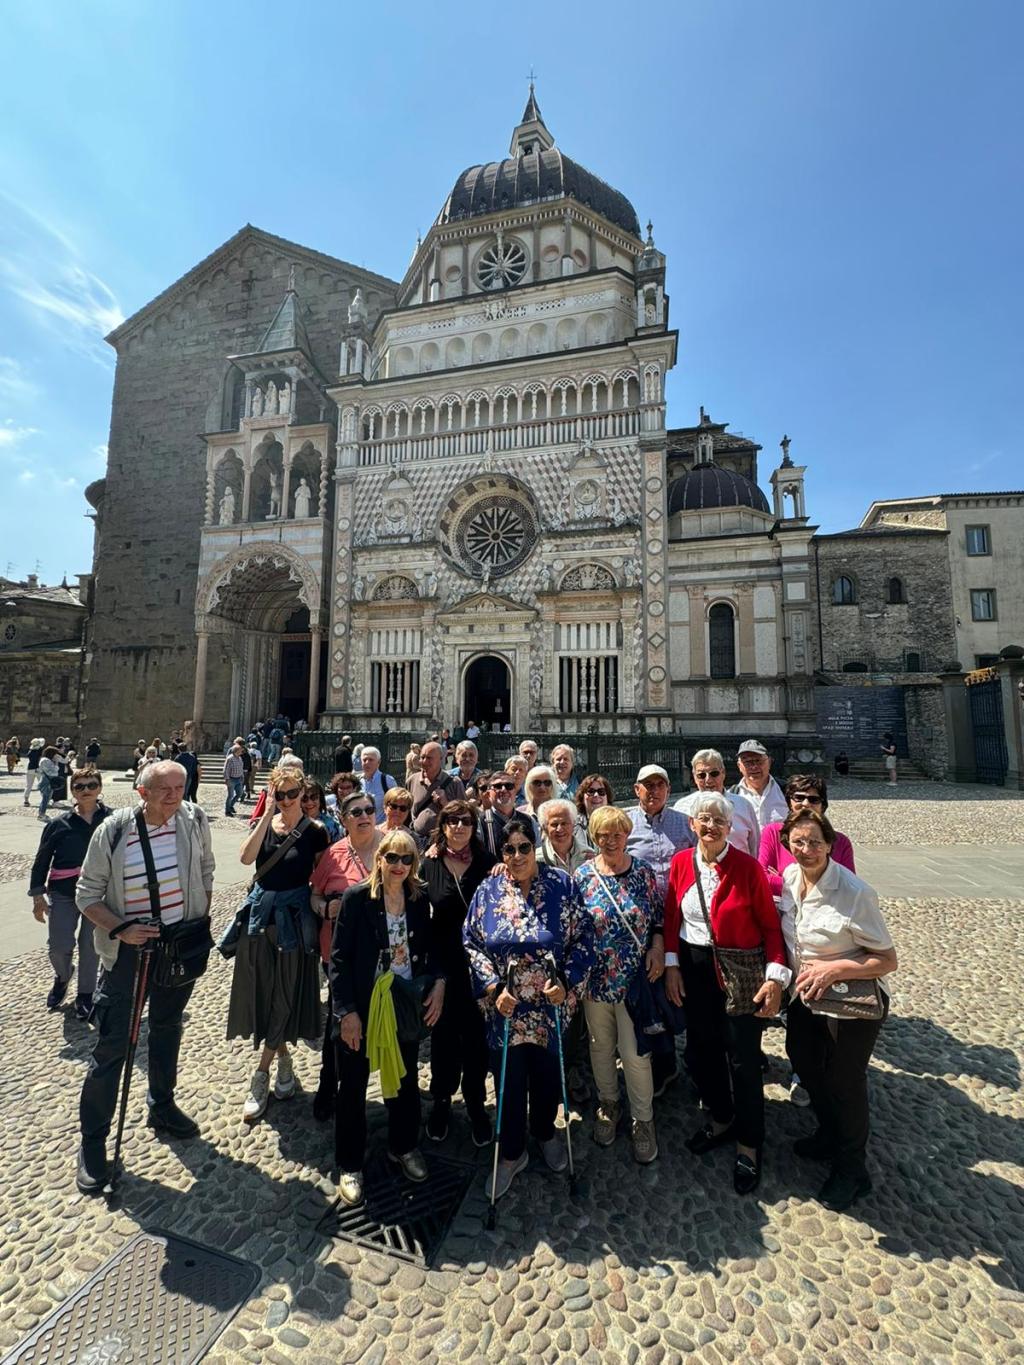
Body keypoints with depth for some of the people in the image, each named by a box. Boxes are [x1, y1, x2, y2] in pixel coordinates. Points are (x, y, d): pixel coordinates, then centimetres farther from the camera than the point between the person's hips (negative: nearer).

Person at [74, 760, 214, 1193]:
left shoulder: (195, 819, -12)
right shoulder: (114, 829, -18)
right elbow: (87, 894, -8)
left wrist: (201, 920, 4)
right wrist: (119, 929, -21)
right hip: (128, 949, -3)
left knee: (167, 1030, 22)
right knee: (111, 1045, 5)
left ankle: (161, 1108, 45)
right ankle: (93, 1139, 29)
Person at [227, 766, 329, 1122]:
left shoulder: (314, 831, -9)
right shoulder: (263, 824, 0)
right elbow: (246, 857, -18)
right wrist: (267, 814, -22)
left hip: (294, 917, -3)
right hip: (260, 914, 4)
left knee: (284, 995, 4)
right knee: (261, 992, 14)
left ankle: (261, 1076, 23)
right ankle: (283, 1056, 37)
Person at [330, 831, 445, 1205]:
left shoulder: (420, 899, -5)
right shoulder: (357, 897, -16)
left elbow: (427, 949, 6)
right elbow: (339, 958, -13)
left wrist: (438, 983, -9)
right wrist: (346, 1011, -14)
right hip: (362, 1008, -3)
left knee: (406, 1079, 20)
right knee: (353, 1086, 14)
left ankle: (403, 1146, 46)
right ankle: (350, 1164, 38)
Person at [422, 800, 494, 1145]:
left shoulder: (486, 863, -4)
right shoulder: (428, 864, -4)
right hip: (442, 965, 0)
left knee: (476, 1035, 11)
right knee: (444, 1033, 15)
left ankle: (475, 1101, 34)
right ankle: (441, 1100, 39)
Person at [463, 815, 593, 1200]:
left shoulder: (561, 884, -11)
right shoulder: (488, 890, -7)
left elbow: (583, 938, -8)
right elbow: (471, 943, -4)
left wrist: (566, 982, -16)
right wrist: (493, 988, -12)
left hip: (552, 1004, 0)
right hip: (505, 1006, 0)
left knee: (547, 1073, 20)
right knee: (509, 1079, 14)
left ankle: (545, 1133, 50)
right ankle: (511, 1153, 40)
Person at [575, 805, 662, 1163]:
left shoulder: (643, 871, -7)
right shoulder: (583, 875, -9)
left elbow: (658, 917, 3)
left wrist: (657, 948, -11)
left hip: (636, 978, -1)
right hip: (595, 979, 1)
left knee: (635, 1053, 6)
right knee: (601, 1046, 19)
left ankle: (643, 1119, 31)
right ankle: (608, 1104, 44)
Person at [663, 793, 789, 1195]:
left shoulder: (747, 866, -14)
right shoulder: (680, 862, -4)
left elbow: (770, 923, -9)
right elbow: (671, 917, 3)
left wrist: (776, 977, -14)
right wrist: (671, 965, 0)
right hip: (694, 969, 4)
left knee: (743, 1060, 8)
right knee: (701, 1050, 17)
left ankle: (748, 1144, 32)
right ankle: (721, 1118, 43)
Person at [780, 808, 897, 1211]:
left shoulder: (854, 892, -29)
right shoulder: (789, 877, -10)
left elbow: (888, 960, -20)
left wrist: (835, 969, -29)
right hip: (805, 996, 6)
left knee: (845, 1081, 13)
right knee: (805, 1064, 24)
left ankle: (851, 1170, 41)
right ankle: (830, 1137, 53)